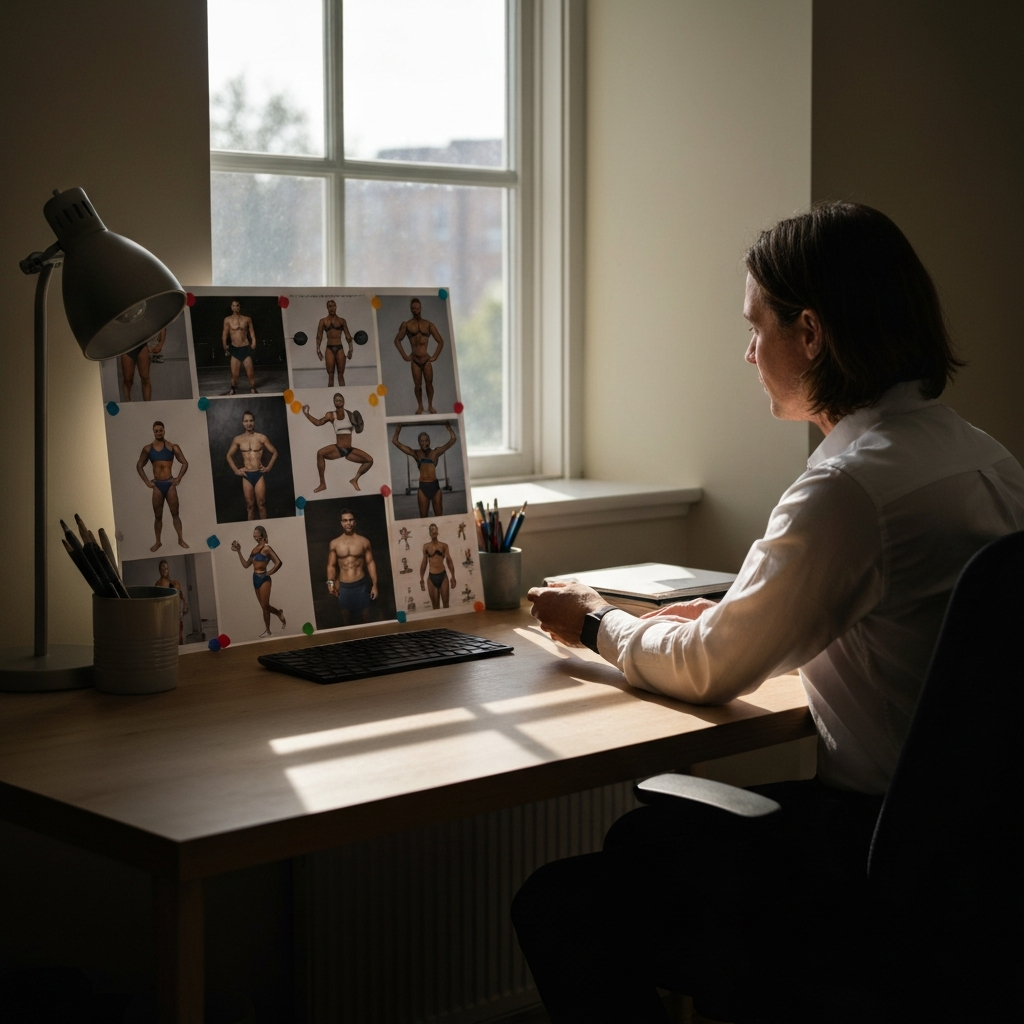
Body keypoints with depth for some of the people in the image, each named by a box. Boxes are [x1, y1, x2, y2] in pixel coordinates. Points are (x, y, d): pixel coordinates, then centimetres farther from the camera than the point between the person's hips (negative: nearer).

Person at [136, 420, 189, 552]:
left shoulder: (172, 447, 0)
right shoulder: (148, 449, 5)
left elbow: (185, 463, 0)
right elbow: (139, 466, 12)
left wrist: (178, 478, -7)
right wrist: (147, 481, 3)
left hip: (170, 484, -1)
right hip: (157, 485, 2)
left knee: (175, 513, 2)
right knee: (158, 516, 7)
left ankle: (180, 540, 8)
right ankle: (157, 542, 14)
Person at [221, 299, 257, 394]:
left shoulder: (247, 319, 2)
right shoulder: (228, 320, 0)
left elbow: (252, 333, 6)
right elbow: (224, 335, 2)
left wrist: (253, 344, -6)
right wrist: (225, 348, 1)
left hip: (246, 348, 0)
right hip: (235, 349, 0)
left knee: (250, 373, -3)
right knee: (234, 374, 0)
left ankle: (253, 390, 8)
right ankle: (233, 389, 14)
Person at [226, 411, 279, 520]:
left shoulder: (262, 438, -1)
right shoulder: (238, 440, 4)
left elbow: (274, 452, 5)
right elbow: (229, 456, 14)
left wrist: (268, 467, -1)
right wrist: (236, 470, 5)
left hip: (259, 474, -1)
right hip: (246, 475, 1)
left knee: (261, 504, -2)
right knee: (249, 505, 4)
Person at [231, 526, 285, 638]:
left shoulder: (266, 548, -11)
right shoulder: (254, 550, 12)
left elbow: (278, 562, -18)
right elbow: (246, 565, 15)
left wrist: (269, 573, -13)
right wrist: (238, 552, 12)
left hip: (263, 579, -8)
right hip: (256, 579, 8)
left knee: (265, 605, -3)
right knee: (264, 606, 10)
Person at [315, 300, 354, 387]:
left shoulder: (341, 320, 10)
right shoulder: (323, 321, 6)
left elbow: (347, 335, 10)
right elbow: (319, 336, 3)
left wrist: (350, 349, 4)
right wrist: (318, 350, -5)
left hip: (339, 348, 1)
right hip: (329, 348, -1)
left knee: (341, 375, 2)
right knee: (330, 375, -1)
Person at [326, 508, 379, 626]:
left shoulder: (364, 541, 0)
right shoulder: (334, 544, 1)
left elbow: (370, 563, 2)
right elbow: (331, 565, 2)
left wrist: (374, 585, -3)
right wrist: (330, 582, -16)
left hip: (361, 585, 0)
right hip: (343, 587, 0)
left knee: (365, 619, 6)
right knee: (346, 620, 7)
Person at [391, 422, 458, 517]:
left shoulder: (435, 452, 5)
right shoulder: (416, 454, 4)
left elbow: (453, 439, 5)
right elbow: (395, 441, 4)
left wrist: (448, 426, 4)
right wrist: (399, 427, 3)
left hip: (435, 486, 0)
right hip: (423, 487, 0)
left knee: (439, 515, 7)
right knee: (423, 516, 6)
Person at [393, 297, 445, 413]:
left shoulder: (428, 325, 3)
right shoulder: (406, 325, 2)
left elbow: (440, 341, 6)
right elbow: (397, 340, 7)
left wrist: (435, 356, 1)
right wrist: (404, 356, 2)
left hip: (426, 359, 1)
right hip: (414, 360, -1)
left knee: (429, 383, 1)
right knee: (417, 384, 1)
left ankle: (430, 406, 13)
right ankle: (420, 406, 15)